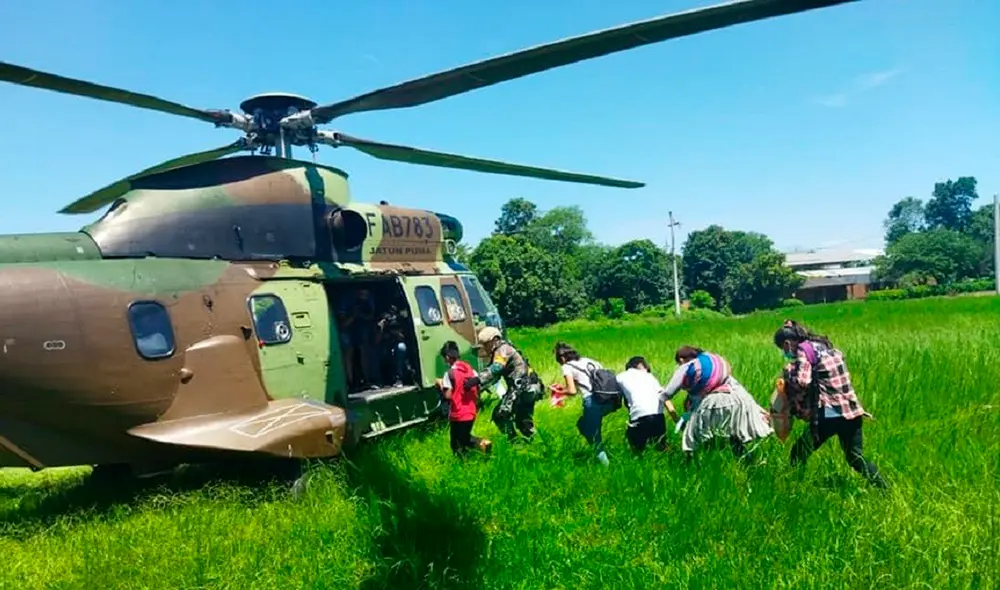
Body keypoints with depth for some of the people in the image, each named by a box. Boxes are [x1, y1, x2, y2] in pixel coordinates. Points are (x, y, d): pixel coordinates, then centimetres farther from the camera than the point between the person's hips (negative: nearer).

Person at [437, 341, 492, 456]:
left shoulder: (449, 373, -15)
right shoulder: (471, 369, 4)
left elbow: (448, 396, -18)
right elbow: (477, 391, 8)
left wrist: (441, 384, -2)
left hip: (457, 415, -6)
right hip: (471, 413, 6)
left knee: (457, 446, 7)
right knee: (465, 437, 25)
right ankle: (481, 442, -1)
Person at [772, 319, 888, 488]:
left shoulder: (804, 350, -5)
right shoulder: (826, 346, 19)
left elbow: (802, 382, -18)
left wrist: (787, 372, 0)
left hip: (830, 413, -8)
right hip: (852, 411, 8)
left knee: (799, 453, 4)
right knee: (856, 457, 20)